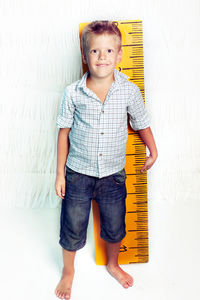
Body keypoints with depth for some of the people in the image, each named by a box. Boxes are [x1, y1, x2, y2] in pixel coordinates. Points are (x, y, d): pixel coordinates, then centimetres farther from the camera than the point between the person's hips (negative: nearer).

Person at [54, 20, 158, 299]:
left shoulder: (130, 91, -9)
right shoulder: (73, 93, -11)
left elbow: (141, 124, 7)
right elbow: (64, 132, -3)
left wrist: (153, 151, 10)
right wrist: (59, 173, -1)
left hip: (113, 174, 1)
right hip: (78, 174, -1)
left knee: (115, 227, 19)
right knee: (72, 229, 13)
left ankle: (113, 264, 51)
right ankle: (68, 272, 42)